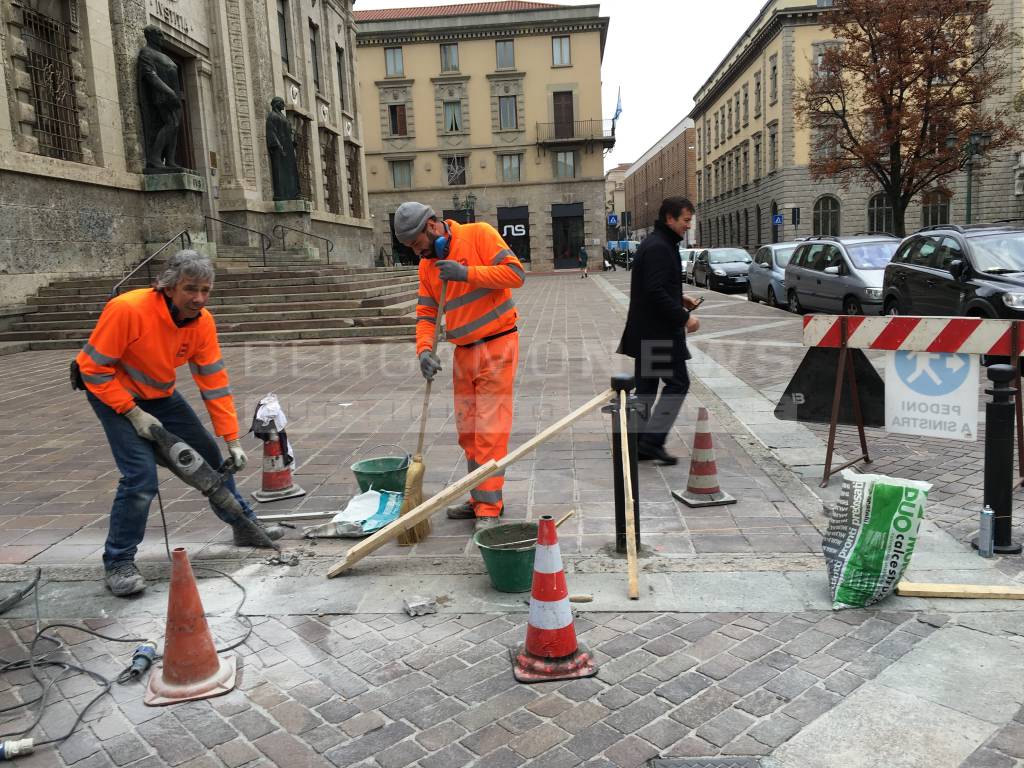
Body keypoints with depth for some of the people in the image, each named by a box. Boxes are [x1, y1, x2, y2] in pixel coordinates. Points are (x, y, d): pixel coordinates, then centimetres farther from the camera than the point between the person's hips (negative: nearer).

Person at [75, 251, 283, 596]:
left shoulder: (202, 321, -15)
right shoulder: (127, 309, -32)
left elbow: (215, 383, -11)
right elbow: (94, 367, -24)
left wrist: (233, 441, -12)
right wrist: (133, 413, -25)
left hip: (160, 393, 6)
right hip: (111, 391, -6)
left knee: (209, 455, 10)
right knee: (141, 475, -19)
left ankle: (245, 525, 29)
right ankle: (118, 564, 0)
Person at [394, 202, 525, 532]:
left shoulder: (479, 235, -9)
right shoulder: (427, 266, 10)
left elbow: (515, 273, -16)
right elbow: (426, 314, 7)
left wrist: (466, 273, -21)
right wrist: (424, 350, -10)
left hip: (497, 346, -7)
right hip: (464, 353, 7)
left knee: (490, 431, -7)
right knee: (467, 432, 12)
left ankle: (489, 508, 1)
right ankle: (480, 498, 25)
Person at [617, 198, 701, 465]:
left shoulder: (654, 244, 17)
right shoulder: (659, 248, -16)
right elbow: (656, 292, -25)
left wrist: (680, 299, 15)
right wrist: (683, 317, -20)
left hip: (644, 332, 11)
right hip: (659, 332, -11)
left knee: (646, 386, 12)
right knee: (678, 382, -4)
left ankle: (639, 443, 18)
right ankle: (653, 439, -4)